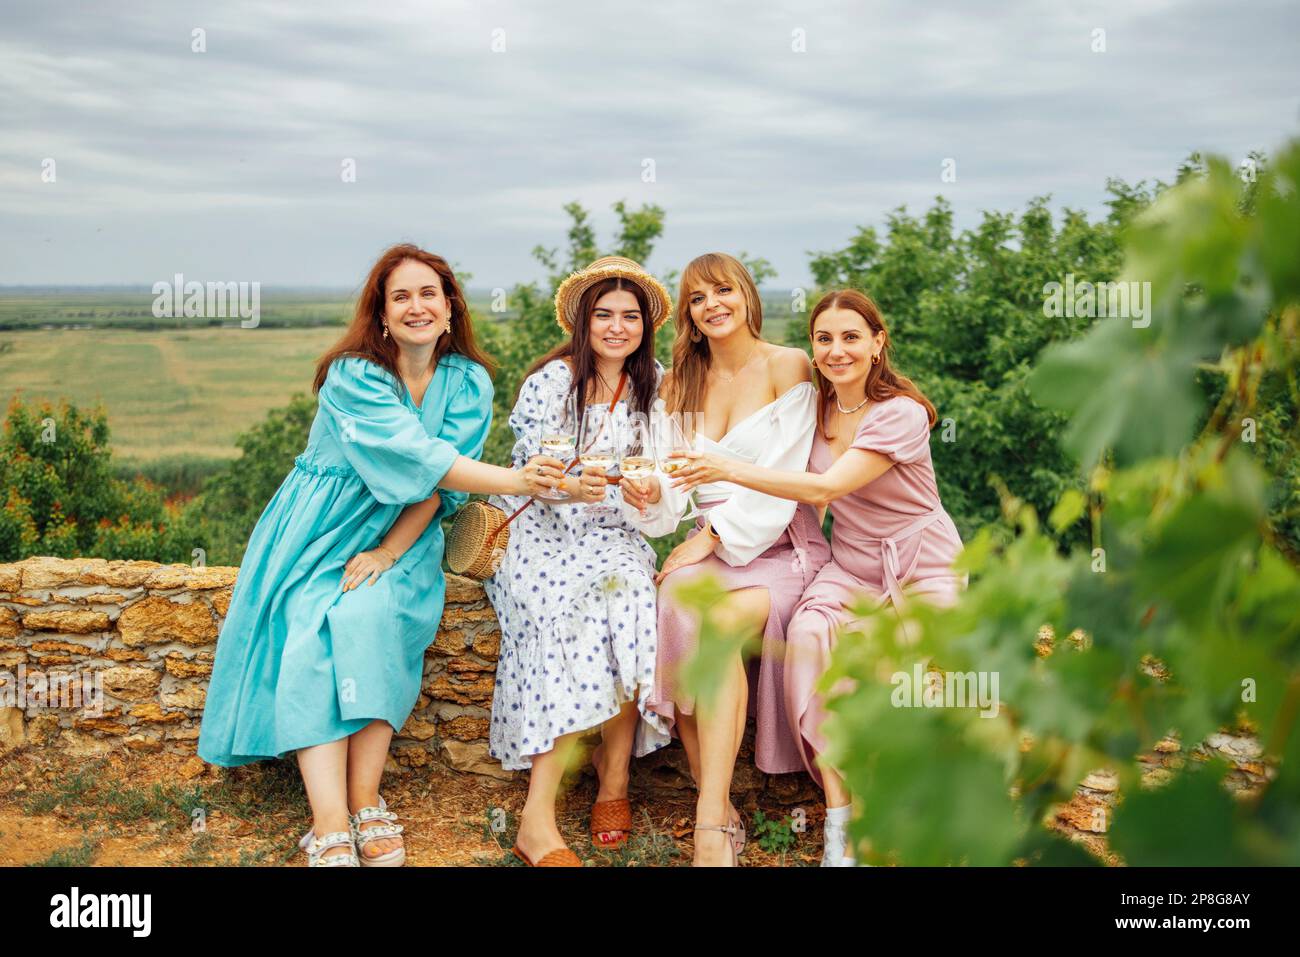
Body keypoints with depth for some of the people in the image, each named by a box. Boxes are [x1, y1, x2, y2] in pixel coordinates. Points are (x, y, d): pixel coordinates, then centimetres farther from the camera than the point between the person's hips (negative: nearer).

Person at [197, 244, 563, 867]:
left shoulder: (468, 382, -1)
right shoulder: (353, 376, -13)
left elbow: (438, 487, -7)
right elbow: (419, 459, -26)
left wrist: (388, 552, -20)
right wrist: (516, 481, -37)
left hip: (402, 535, 2)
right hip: (322, 532, -1)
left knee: (370, 615, -29)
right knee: (313, 632, -26)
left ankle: (365, 800, -23)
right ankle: (330, 830, -30)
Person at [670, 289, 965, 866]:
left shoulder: (901, 415, -18)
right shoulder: (816, 405, 3)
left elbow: (825, 489, -27)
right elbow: (782, 479, 9)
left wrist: (730, 469, -27)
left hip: (922, 567, -4)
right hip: (851, 565, 4)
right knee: (808, 634, -28)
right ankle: (838, 818, -24)